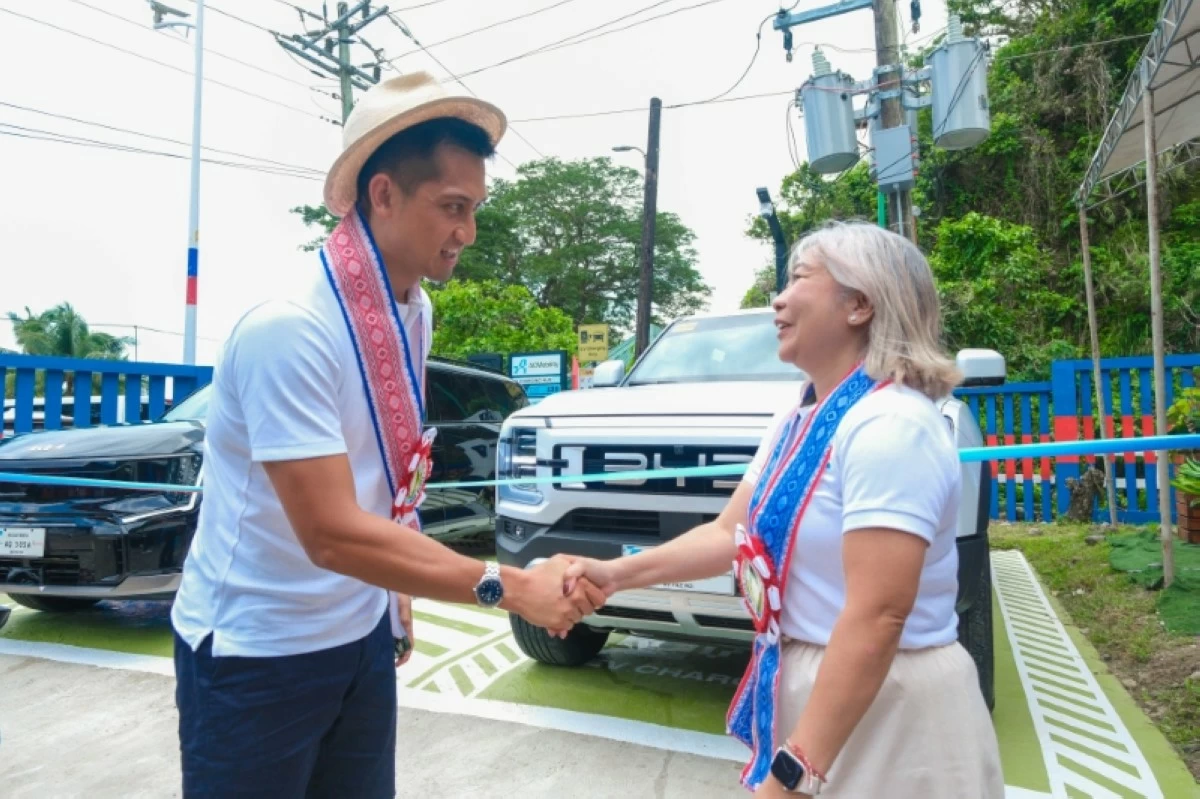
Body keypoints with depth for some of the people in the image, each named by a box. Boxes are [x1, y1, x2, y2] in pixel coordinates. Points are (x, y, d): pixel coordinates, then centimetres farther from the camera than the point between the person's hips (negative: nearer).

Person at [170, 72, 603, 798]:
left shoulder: (415, 311, -1)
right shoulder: (289, 328, -25)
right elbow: (331, 533, -29)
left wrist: (394, 592, 10)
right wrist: (510, 586, -28)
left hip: (360, 636, 6)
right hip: (256, 651, -6)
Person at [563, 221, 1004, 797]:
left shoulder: (890, 426, -23)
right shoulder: (797, 421, 5)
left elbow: (877, 618, -27)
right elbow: (730, 532, 8)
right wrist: (618, 573, -2)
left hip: (888, 711, -8)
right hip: (809, 687, 8)